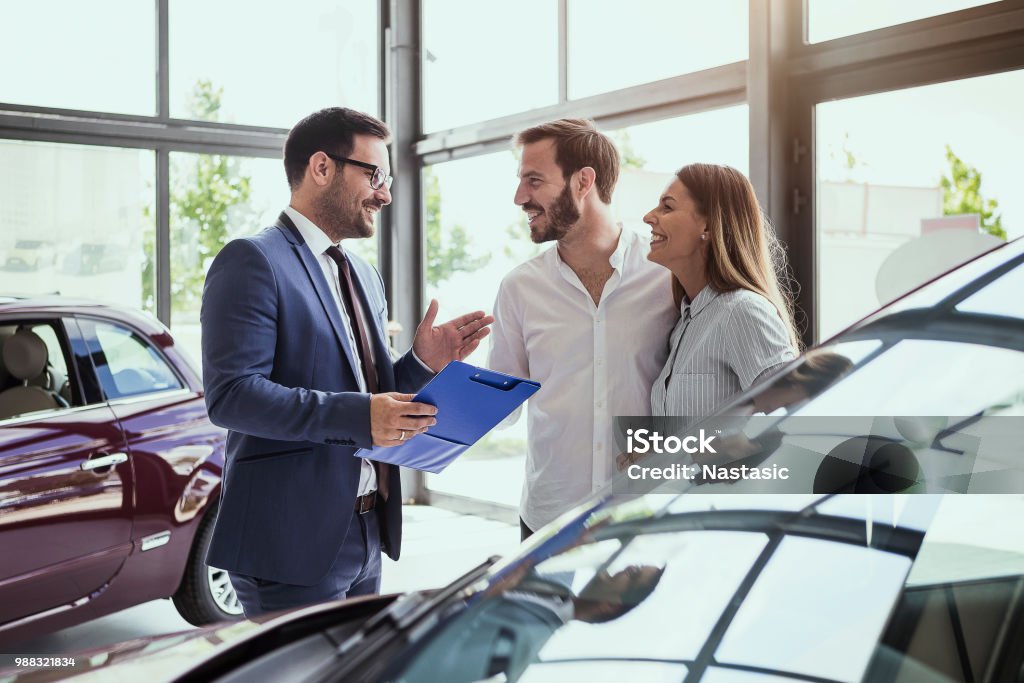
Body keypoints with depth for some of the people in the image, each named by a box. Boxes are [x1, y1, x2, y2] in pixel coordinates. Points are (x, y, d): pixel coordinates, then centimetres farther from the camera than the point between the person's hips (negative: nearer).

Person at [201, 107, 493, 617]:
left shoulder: (365, 277, 17)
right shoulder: (253, 261, -11)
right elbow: (231, 394, -21)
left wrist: (423, 363, 1)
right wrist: (358, 416, -28)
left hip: (364, 538, 9)